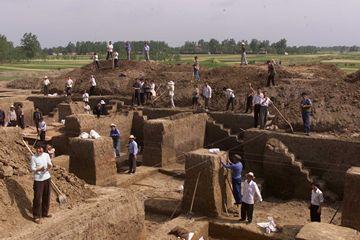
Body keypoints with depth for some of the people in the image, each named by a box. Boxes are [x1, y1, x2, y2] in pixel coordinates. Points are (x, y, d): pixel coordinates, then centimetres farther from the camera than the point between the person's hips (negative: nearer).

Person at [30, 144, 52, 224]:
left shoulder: (46, 155, 2)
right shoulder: (33, 157, -10)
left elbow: (50, 165, 6)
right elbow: (32, 169, -10)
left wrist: (49, 166, -18)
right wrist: (39, 169, -30)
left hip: (47, 178, 5)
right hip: (38, 179, -5)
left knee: (46, 197, 14)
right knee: (37, 198, -3)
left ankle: (45, 213, 30)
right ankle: (36, 216, 9)